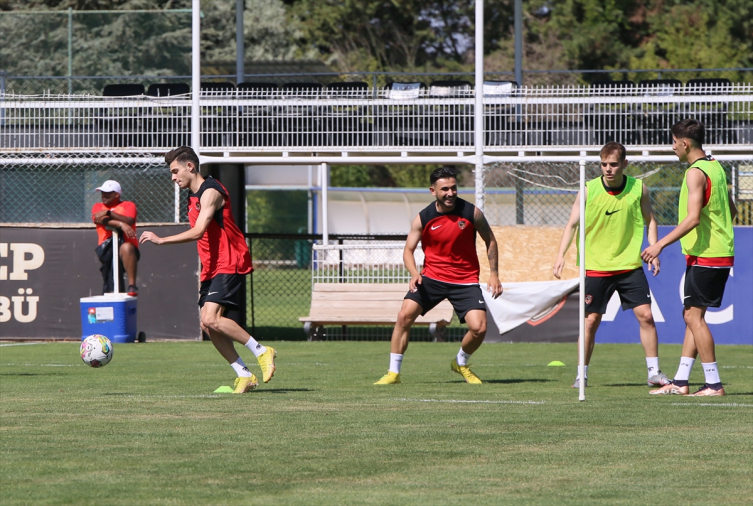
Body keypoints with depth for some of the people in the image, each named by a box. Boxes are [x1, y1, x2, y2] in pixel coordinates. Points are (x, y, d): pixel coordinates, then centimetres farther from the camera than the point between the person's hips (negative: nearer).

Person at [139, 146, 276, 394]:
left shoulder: (210, 192, -14)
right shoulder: (193, 196, 18)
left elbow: (198, 232, -25)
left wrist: (161, 240, -24)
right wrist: (205, 274, 21)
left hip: (229, 264, -10)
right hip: (212, 268, 10)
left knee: (211, 319, -22)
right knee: (207, 325, 0)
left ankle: (261, 351, -10)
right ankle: (244, 376, 4)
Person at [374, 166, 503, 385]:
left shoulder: (471, 212, -7)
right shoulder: (423, 218, -7)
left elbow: (490, 241, 7)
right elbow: (408, 249, -1)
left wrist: (493, 274, 1)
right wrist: (414, 274, -21)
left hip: (466, 281, 0)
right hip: (432, 277, 0)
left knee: (479, 328, -15)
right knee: (405, 315, -18)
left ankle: (461, 363, 18)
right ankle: (393, 373, -6)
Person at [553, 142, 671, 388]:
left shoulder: (638, 188, -2)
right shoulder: (589, 190, -6)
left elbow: (650, 220, 12)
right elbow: (572, 224, -2)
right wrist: (561, 255, -13)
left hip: (630, 265, 1)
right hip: (596, 267, -1)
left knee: (645, 315, -5)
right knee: (591, 320, 0)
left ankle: (654, 372, 4)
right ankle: (582, 374, 12)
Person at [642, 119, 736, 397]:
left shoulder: (696, 173, -16)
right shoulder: (716, 167, 12)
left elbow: (693, 218, -24)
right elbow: (731, 210, 20)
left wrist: (661, 244, -23)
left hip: (705, 256, -10)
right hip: (721, 254, 10)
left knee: (694, 316, -6)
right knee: (692, 316, 12)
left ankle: (714, 384, -7)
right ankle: (680, 382, 14)